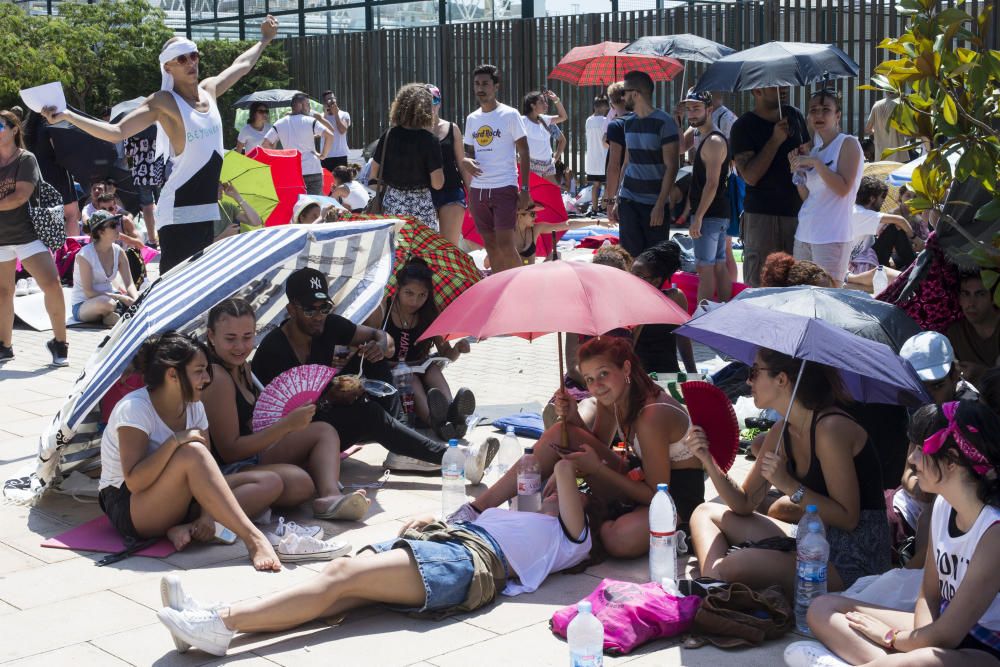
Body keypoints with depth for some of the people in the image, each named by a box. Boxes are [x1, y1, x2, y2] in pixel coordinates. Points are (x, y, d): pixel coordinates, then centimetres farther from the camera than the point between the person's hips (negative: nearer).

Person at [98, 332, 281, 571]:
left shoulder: (193, 407, 5)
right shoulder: (134, 408, -16)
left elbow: (206, 470, -1)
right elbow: (134, 481, -26)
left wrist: (207, 516, -18)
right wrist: (175, 441, -31)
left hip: (177, 503, 8)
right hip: (127, 510, -8)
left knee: (266, 484, -9)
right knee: (191, 453, -35)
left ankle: (187, 529, -24)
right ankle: (253, 539, -38)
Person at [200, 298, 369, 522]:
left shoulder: (242, 367, 13)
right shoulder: (217, 377, -18)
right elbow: (229, 451, -21)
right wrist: (287, 425, -22)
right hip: (224, 470, -11)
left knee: (324, 431, 4)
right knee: (299, 482, -36)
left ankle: (329, 496, -18)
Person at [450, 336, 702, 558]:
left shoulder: (651, 416, -30)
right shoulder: (611, 398, -4)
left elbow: (657, 494, -24)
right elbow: (599, 448, 7)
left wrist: (598, 469, -22)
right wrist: (574, 418, -11)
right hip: (639, 475, 8)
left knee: (620, 540, -40)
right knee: (561, 433, -9)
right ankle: (479, 507, -7)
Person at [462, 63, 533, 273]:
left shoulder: (510, 115, -3)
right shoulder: (472, 118, 12)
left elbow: (524, 152, -3)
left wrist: (525, 189, -10)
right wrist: (465, 161, -5)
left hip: (504, 187, -5)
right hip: (478, 189, 6)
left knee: (505, 245, -11)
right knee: (490, 245, 8)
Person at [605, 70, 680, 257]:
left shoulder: (664, 123, -8)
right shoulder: (628, 123, 11)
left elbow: (671, 166, -12)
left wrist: (660, 205, -18)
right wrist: (616, 201, 12)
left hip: (655, 205, -5)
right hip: (629, 201, 5)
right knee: (630, 257, 2)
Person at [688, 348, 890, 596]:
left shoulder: (830, 428, -20)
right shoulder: (781, 432, 7)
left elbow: (848, 518, -19)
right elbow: (744, 503, 10)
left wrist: (790, 486, -24)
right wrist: (709, 461, -3)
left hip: (854, 562, -9)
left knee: (736, 565, -32)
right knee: (706, 513, 10)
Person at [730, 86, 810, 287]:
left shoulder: (794, 116, 11)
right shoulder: (743, 127, -4)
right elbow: (750, 176, -14)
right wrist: (775, 140, -15)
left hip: (797, 211, 5)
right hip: (762, 215, -5)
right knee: (760, 285, -5)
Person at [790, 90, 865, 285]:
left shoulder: (848, 143, -3)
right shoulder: (815, 149, 18)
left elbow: (843, 188, -15)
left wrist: (815, 163, -15)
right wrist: (798, 170, 5)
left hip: (832, 237, -7)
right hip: (805, 235, 7)